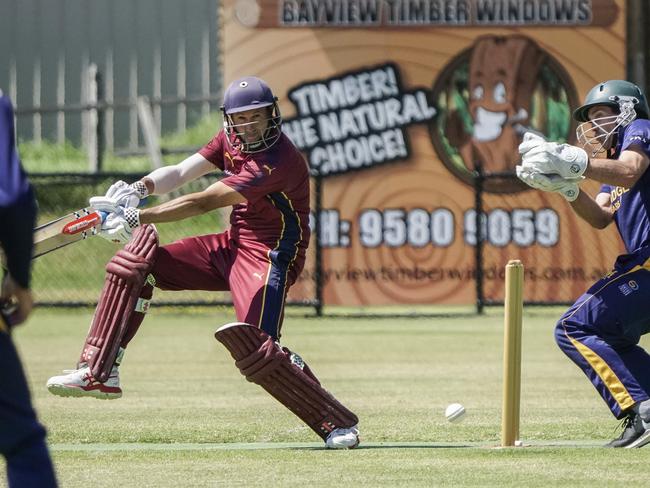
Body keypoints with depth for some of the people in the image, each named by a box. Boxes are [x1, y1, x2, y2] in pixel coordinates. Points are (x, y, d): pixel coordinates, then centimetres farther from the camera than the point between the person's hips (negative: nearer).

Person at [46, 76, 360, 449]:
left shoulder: (279, 160, -25)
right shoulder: (232, 139, 3)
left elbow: (205, 202, -30)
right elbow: (182, 172, -4)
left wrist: (138, 217, -34)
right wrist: (141, 188, -25)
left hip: (268, 255, -9)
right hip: (230, 246, 9)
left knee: (254, 346, -26)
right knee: (136, 261, -3)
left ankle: (337, 423, -13)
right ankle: (98, 373, -2)